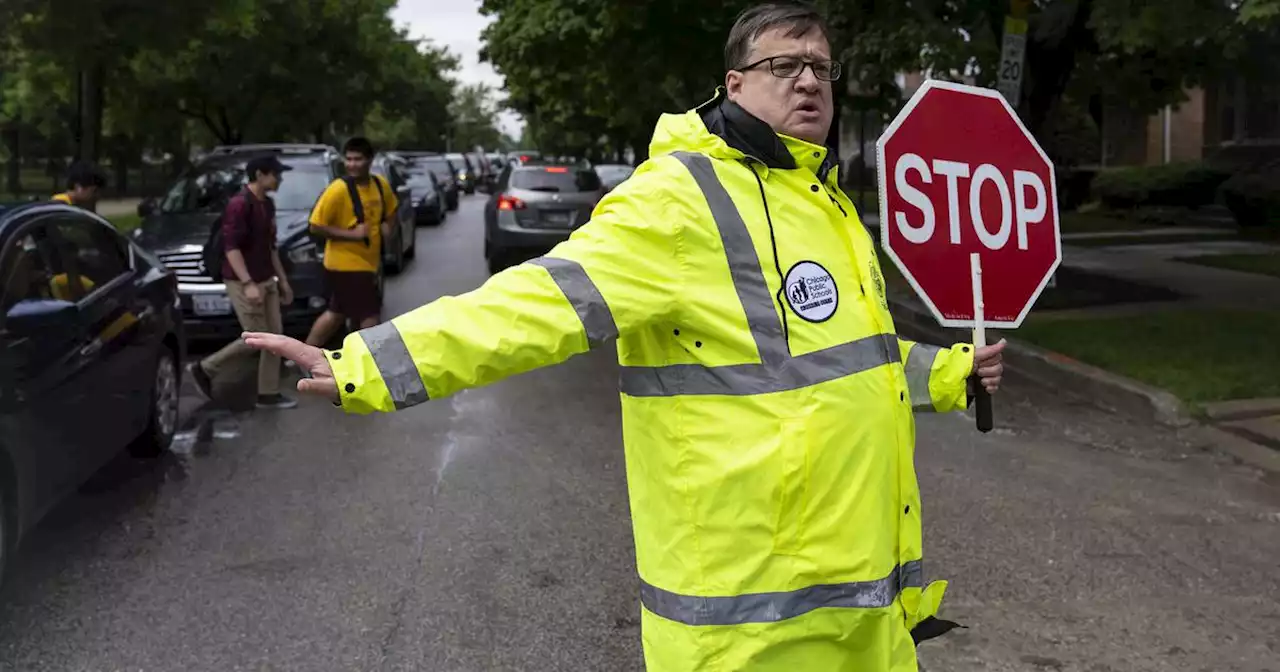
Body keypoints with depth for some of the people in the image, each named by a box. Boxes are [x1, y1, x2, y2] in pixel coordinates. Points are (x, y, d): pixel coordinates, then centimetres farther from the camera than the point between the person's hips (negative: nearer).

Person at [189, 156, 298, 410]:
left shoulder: (267, 204, 11)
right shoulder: (239, 204, -17)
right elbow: (231, 247, -22)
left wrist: (282, 278, 18)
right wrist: (247, 283, -29)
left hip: (267, 281, 9)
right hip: (243, 283, -9)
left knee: (275, 336, 6)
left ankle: (268, 394, 14)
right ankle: (205, 369, 13)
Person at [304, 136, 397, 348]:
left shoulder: (381, 185, 2)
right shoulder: (339, 189, -18)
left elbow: (389, 212, 22)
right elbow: (316, 225, -16)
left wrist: (385, 228, 1)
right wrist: (351, 233, -23)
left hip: (367, 262, 8)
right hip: (346, 265, -8)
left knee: (337, 313, 18)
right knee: (371, 317, -6)